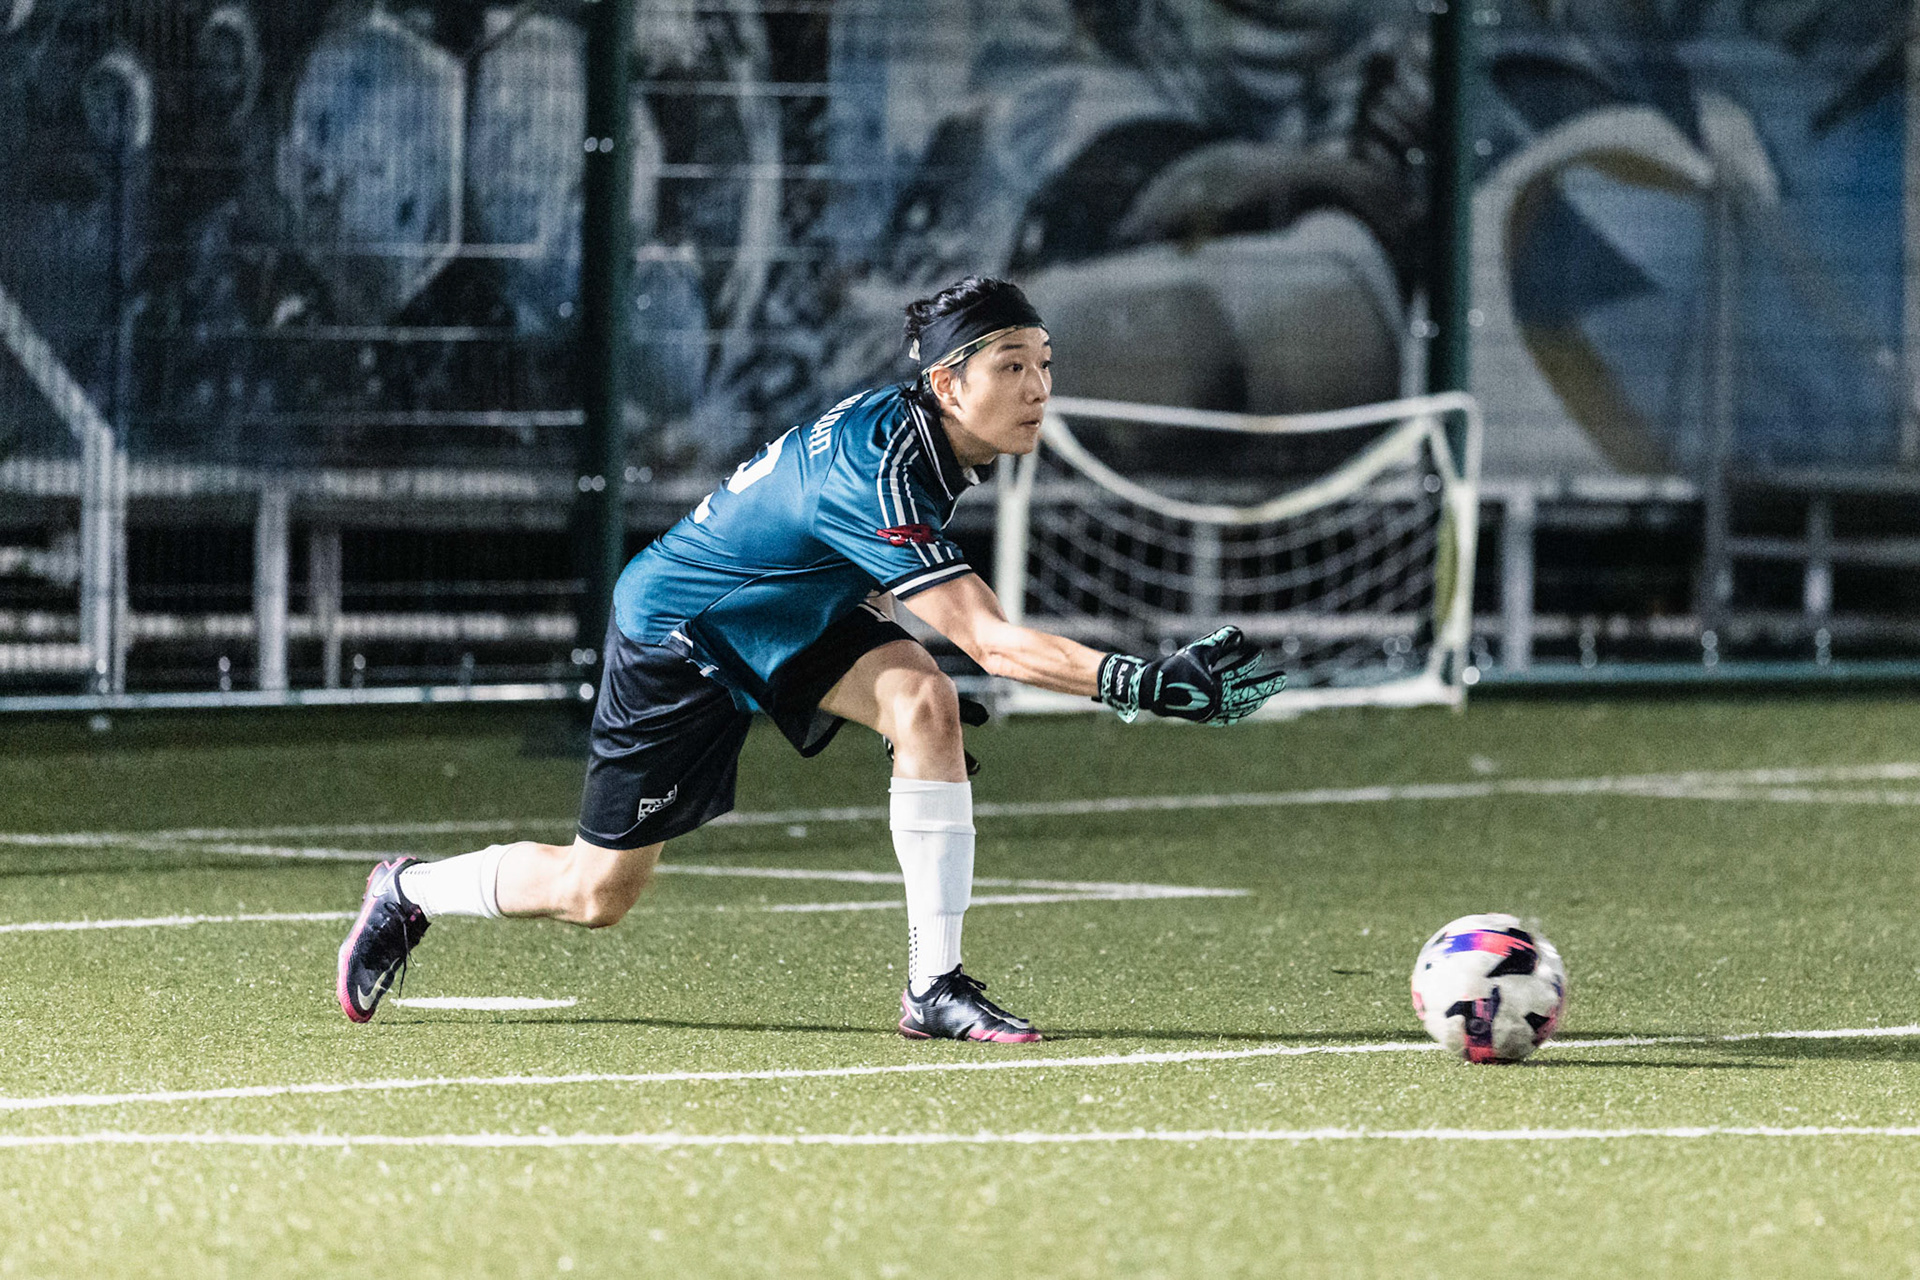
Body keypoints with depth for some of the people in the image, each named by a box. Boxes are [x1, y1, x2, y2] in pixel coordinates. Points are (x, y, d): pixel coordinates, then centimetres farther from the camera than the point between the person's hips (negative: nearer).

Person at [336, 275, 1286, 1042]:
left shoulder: (917, 427, -10)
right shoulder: (873, 473, -37)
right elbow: (987, 640, -43)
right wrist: (1142, 685, -50)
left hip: (787, 613, 7)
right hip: (675, 632, -7)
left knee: (924, 703, -22)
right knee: (597, 895, 3)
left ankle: (933, 985, -20)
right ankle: (409, 893, 32)